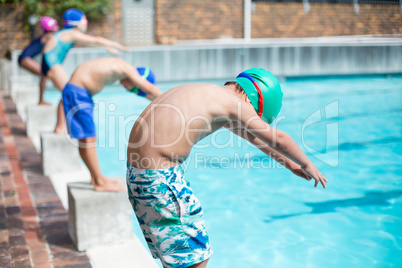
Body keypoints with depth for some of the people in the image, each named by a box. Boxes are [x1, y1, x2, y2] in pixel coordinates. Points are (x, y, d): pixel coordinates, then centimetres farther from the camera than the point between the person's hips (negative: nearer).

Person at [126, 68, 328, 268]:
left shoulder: (211, 95, 17)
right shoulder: (232, 101, -10)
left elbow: (251, 137, 28)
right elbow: (277, 138, -2)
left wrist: (289, 163, 36)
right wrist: (307, 165, 16)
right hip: (159, 176, -10)